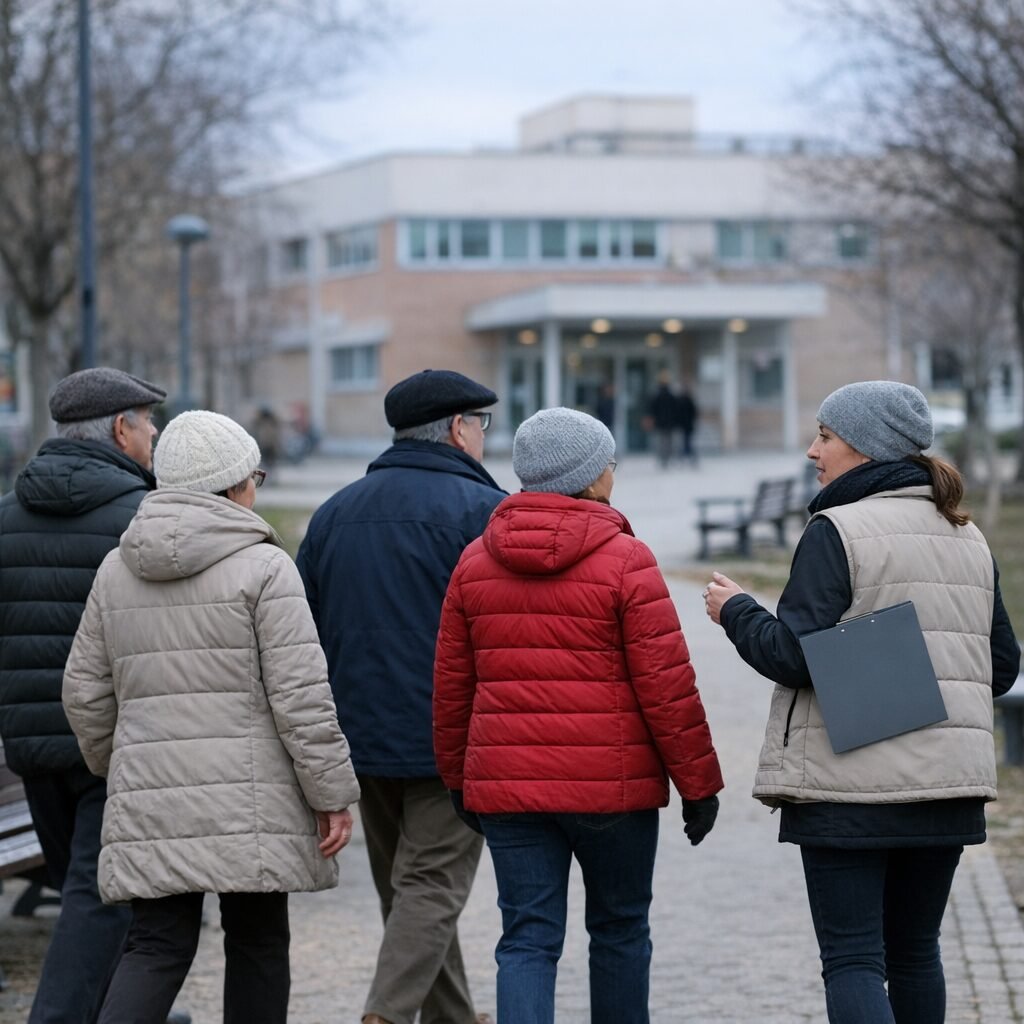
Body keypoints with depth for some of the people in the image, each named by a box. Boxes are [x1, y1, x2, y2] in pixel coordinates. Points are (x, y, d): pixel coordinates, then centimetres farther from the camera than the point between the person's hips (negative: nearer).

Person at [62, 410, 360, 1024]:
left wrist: (115, 767, 29)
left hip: (148, 802, 4)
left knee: (157, 948, 3)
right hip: (248, 799, -4)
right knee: (257, 943, 9)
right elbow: (300, 696, -11)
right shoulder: (263, 566, -7)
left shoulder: (116, 571, 10)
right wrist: (334, 794, -6)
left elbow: (86, 691, 15)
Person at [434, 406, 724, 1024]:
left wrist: (459, 778, 20)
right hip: (612, 785, -3)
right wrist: (699, 782, -2)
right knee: (620, 928, 14)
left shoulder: (476, 562, 6)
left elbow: (452, 685, 10)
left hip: (506, 787, 3)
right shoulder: (625, 561, -9)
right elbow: (667, 685, -10)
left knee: (528, 940, 2)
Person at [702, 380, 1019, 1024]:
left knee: (852, 958, -5)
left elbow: (792, 655, -15)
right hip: (948, 779, 7)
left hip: (850, 783, -7)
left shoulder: (837, 531, -10)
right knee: (914, 950, 17)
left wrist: (735, 611, 2)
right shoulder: (968, 538, 12)